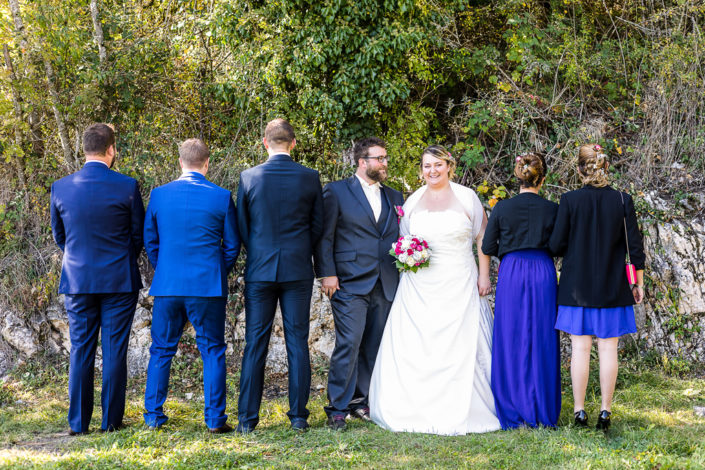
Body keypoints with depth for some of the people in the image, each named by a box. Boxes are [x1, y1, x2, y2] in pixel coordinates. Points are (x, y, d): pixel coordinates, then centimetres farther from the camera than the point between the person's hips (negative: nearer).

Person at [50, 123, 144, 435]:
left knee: (81, 351, 8)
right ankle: (111, 420, 9)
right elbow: (139, 234, 0)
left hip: (77, 280, 2)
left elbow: (59, 236, 10)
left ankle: (78, 422, 10)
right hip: (119, 280, -2)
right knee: (114, 351, 5)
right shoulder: (127, 187, -9)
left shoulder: (60, 188, -1)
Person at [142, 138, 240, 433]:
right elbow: (232, 245, 2)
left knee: (161, 351, 12)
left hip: (167, 286, 2)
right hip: (209, 287, -2)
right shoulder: (222, 197, -4)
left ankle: (153, 417, 15)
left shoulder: (159, 195, 1)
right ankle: (215, 419, 6)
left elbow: (150, 241, 10)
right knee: (212, 351, 7)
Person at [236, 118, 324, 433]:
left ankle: (247, 419, 5)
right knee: (297, 343, 6)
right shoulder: (310, 177, -2)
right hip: (298, 271, 1)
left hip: (260, 270, 0)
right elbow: (318, 226, 6)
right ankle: (298, 416, 8)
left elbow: (241, 227, 4)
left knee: (255, 346, 3)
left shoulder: (249, 177, -4)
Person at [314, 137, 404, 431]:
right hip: (350, 284, -5)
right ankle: (338, 409, -5)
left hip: (385, 286, 5)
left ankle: (361, 402, 16)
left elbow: (400, 238, 21)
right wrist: (327, 274, -9)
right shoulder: (336, 192, 2)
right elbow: (324, 236, -1)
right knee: (349, 344, -11)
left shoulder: (394, 197, 18)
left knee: (375, 346, 6)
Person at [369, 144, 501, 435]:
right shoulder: (413, 201, 10)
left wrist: (484, 276, 0)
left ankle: (461, 411, 6)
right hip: (420, 286, 2)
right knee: (417, 345, -2)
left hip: (459, 285, -2)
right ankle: (419, 408, 6)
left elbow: (482, 238, 5)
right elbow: (403, 239, 18)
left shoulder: (466, 197, 2)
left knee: (461, 344, -2)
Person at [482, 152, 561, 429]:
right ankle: (542, 412, 12)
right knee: (542, 342, 7)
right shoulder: (551, 209, -3)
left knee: (511, 341, 6)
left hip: (511, 273, 0)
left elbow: (487, 247, 0)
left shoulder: (503, 207, -3)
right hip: (543, 274, 0)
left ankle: (514, 414, 8)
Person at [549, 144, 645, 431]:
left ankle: (579, 411, 8)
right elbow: (635, 246, -1)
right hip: (612, 287, 1)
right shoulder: (623, 200, -4)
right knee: (608, 348, 6)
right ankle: (605, 411, 9)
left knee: (580, 348, 5)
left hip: (577, 286, -1)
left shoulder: (569, 200, -8)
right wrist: (638, 283, 10)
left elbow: (556, 245, -7)